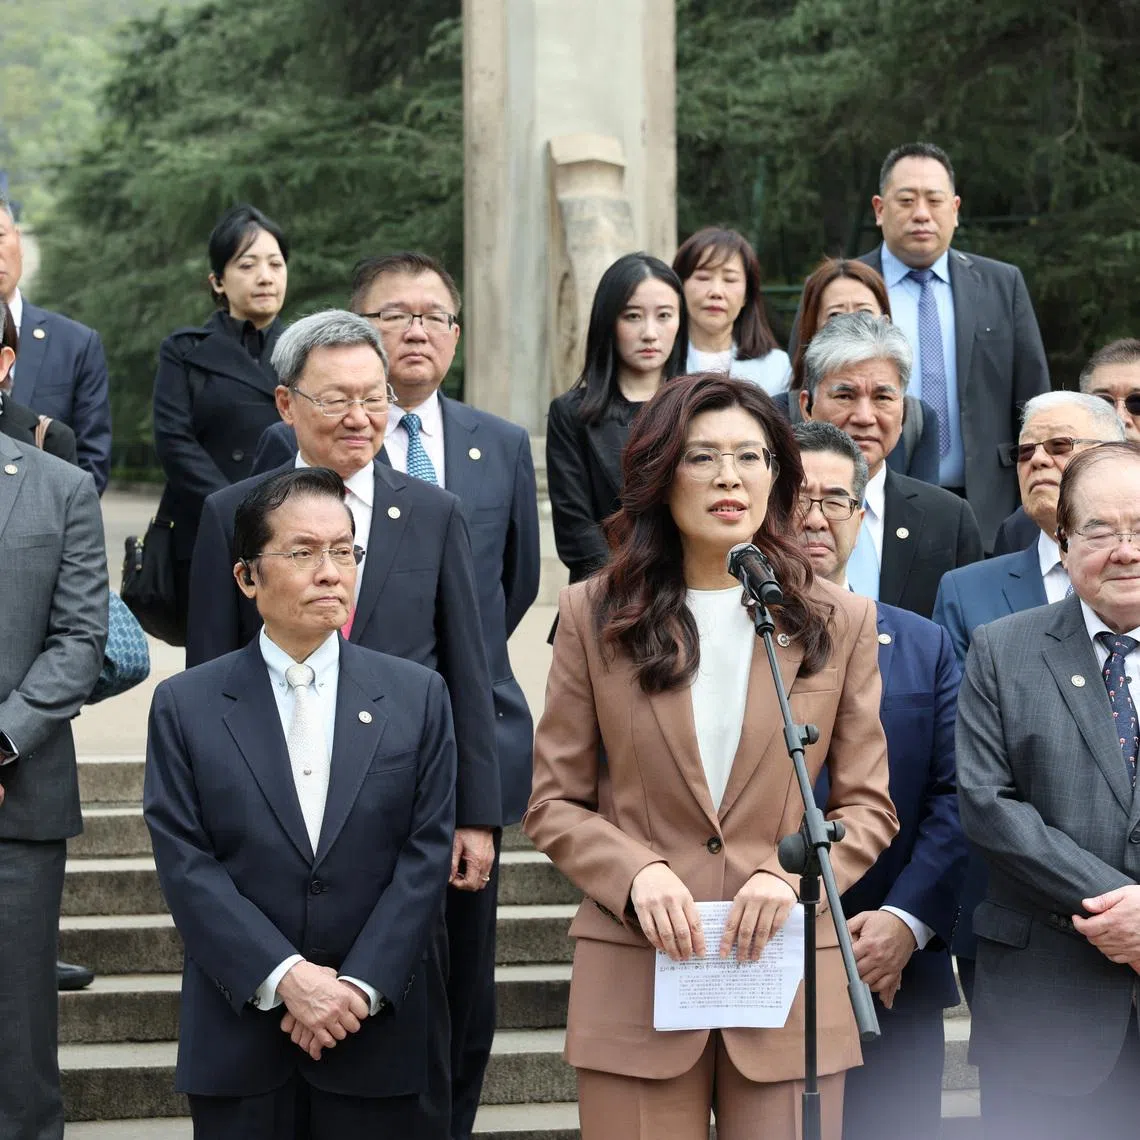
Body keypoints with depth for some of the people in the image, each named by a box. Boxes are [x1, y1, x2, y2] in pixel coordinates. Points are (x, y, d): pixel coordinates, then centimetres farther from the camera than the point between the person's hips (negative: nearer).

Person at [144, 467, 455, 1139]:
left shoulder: (417, 696, 6)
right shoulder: (184, 706, 3)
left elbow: (427, 853, -1)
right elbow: (186, 864, -5)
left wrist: (359, 987, -11)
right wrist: (284, 978, -15)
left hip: (375, 1031, 1)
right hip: (238, 1037, 0)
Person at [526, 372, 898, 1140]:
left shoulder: (838, 623, 8)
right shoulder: (595, 615, 7)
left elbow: (868, 806, 8)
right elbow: (555, 804, 7)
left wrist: (792, 876, -11)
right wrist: (636, 875, -12)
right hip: (636, 983, 0)